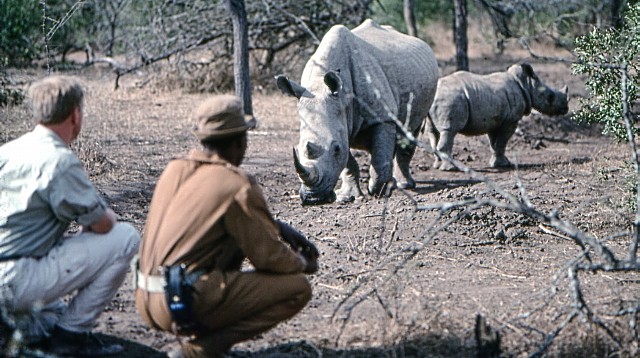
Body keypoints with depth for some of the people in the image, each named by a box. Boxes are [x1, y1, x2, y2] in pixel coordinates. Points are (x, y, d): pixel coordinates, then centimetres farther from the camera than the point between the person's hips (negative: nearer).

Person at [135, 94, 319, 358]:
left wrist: (280, 228, 23)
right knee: (298, 288, -1)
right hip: (187, 303, -8)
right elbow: (269, 257, -4)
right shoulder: (238, 185, -10)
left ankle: (194, 335, 11)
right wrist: (304, 264, 16)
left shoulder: (175, 169, 12)